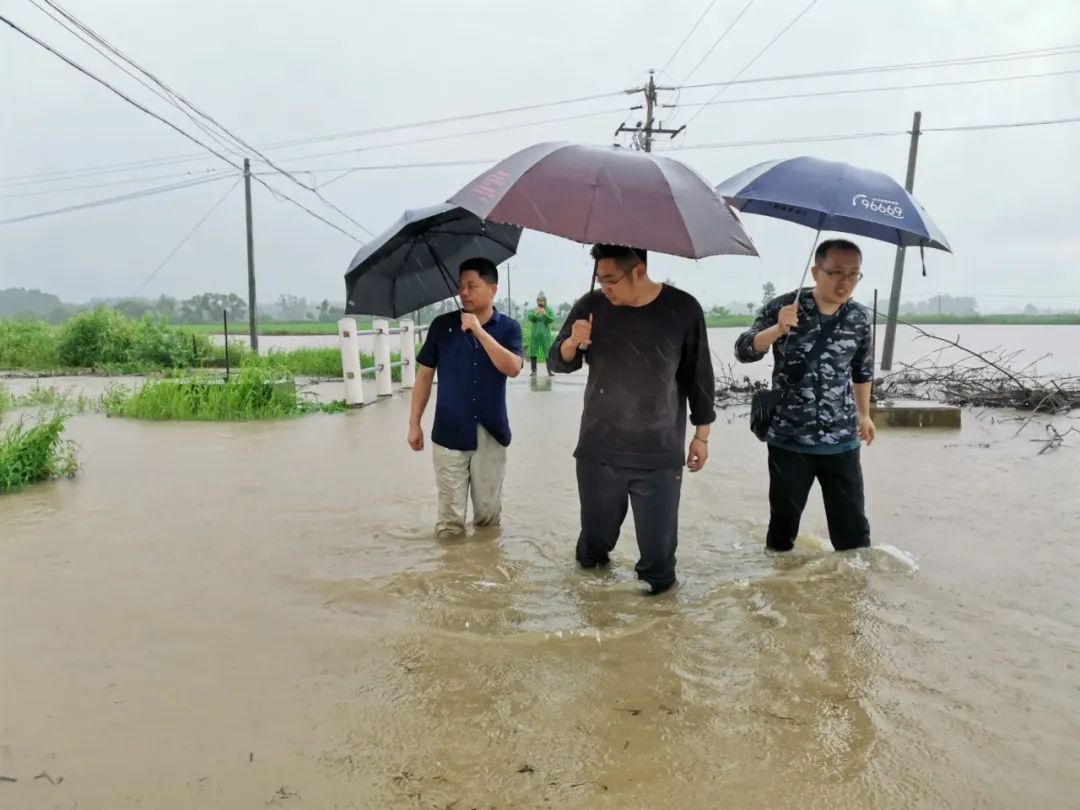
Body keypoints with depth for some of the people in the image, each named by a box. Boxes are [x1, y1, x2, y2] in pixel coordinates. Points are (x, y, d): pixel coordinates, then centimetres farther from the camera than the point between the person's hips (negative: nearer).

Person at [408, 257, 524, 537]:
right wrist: (414, 423, 3)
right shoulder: (442, 325, 0)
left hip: (492, 435, 0)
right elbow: (424, 375, 5)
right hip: (449, 434, 0)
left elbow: (512, 368, -17)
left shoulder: (509, 328, 0)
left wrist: (479, 331, -21)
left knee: (489, 514, 14)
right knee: (450, 519, 4)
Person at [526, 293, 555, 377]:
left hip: (545, 334, -2)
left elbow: (551, 319, -10)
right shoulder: (532, 311, 10)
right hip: (535, 334, 2)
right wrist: (536, 313, -28)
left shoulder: (549, 311, 7)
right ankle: (534, 371, 3)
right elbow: (530, 318, -9)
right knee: (533, 352, -2)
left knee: (547, 352, -9)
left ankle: (549, 371, -8)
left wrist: (545, 314, -27)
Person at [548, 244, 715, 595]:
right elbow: (558, 363, 5)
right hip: (597, 450, 2)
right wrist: (571, 344, -18)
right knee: (595, 536, 15)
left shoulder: (683, 309, -6)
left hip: (659, 454, -2)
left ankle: (656, 586, 31)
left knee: (657, 544, 5)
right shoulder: (592, 306, -2)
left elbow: (699, 376, 3)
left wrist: (701, 434, 6)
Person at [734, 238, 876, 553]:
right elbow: (744, 352, -13)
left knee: (852, 525, 8)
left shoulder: (860, 318, 2)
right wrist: (778, 329, -29)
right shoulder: (783, 307, -8)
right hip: (788, 440, -2)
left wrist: (864, 414, 24)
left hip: (842, 441, 2)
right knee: (783, 520, 11)